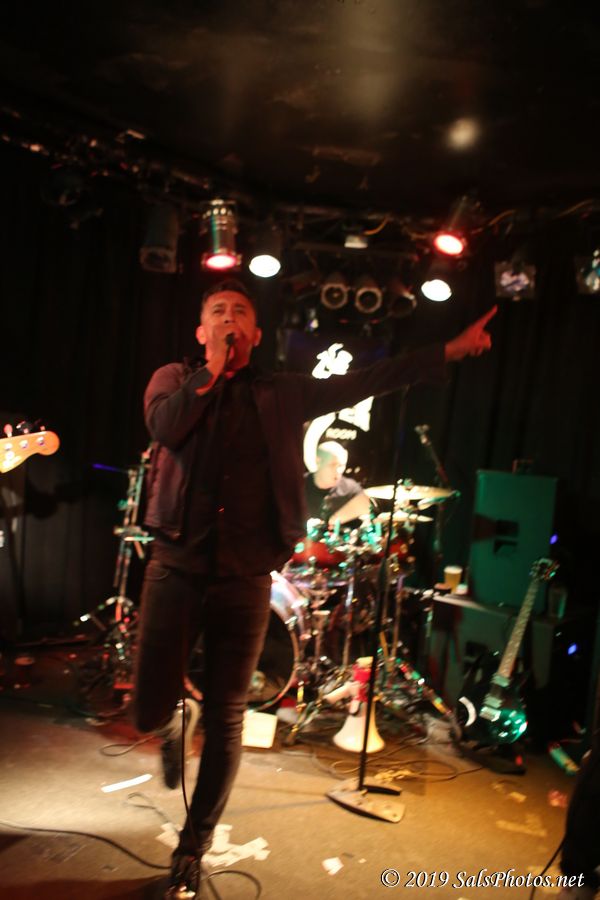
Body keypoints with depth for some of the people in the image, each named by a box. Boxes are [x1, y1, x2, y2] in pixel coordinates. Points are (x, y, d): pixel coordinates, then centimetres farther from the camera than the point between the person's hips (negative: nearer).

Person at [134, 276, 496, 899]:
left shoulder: (283, 394, 9)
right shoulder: (173, 378, 8)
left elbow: (365, 382, 5)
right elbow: (163, 426, -13)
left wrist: (450, 352, 1)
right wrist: (212, 369, -7)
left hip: (246, 579, 0)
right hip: (176, 569, 0)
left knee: (225, 722, 7)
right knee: (149, 710, 2)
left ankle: (192, 850, 28)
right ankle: (173, 723, 41)